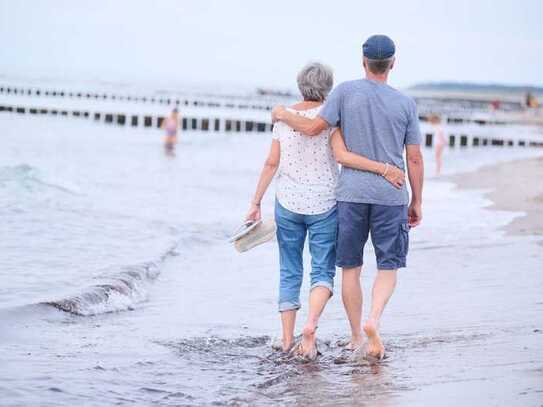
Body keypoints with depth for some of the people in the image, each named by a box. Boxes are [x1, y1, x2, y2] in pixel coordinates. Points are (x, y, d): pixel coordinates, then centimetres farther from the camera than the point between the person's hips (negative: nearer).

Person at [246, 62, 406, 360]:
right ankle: (311, 324, -20)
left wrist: (256, 202, 6)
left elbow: (271, 164, 1)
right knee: (323, 272, 5)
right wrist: (384, 169, -22)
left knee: (289, 273, 12)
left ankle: (287, 340, 9)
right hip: (324, 206, -3)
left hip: (288, 204, 3)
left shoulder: (284, 117, 2)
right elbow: (342, 155, -23)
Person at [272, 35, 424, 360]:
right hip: (390, 196, 0)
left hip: (351, 194, 0)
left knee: (351, 267, 11)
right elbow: (415, 158, 1)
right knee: (388, 267, 7)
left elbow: (314, 128, -5)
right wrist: (417, 202, 10)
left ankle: (356, 337, 15)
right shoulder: (405, 104, 0)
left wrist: (284, 115, 13)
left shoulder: (346, 92, -3)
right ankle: (374, 319, -18)